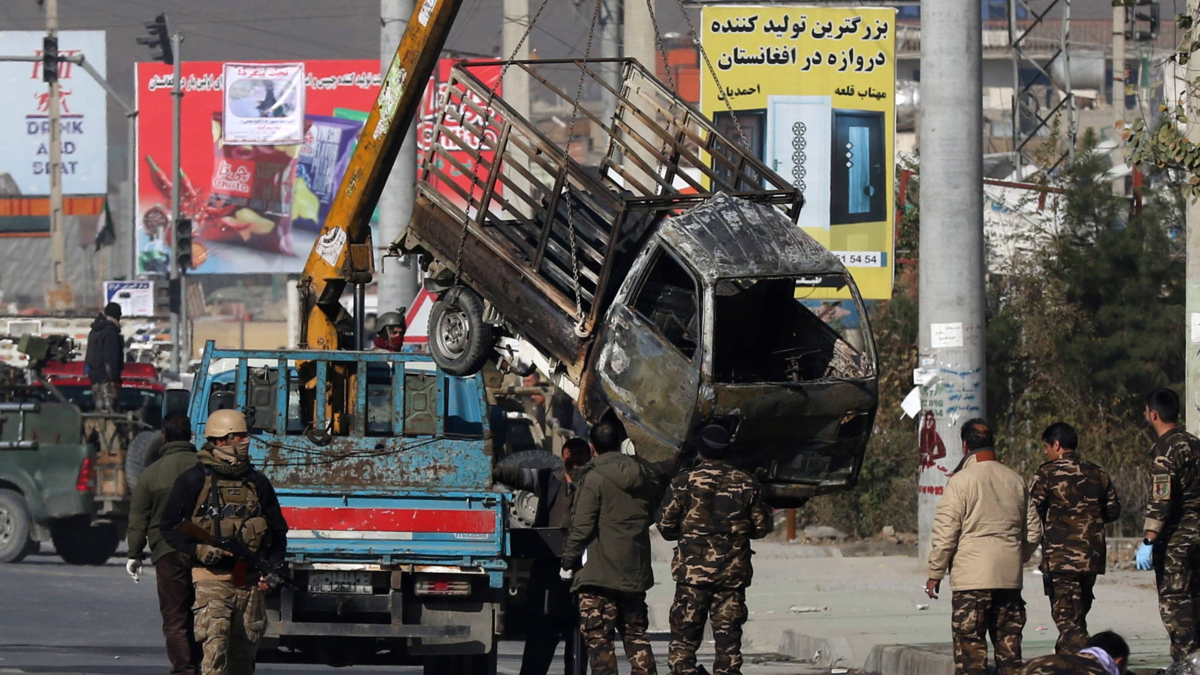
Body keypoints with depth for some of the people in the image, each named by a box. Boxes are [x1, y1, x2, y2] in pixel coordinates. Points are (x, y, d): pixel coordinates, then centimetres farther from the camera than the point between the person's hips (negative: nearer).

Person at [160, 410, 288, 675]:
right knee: (215, 647, -17)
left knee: (244, 653, 8)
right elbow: (170, 527, 2)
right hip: (212, 578, -5)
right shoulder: (194, 481, 1)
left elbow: (278, 532, 20)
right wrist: (199, 550, -14)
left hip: (250, 582, 5)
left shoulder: (257, 483, 14)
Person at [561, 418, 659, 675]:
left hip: (599, 573, -6)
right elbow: (652, 516, 19)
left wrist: (568, 562, -4)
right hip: (635, 573, 6)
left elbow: (582, 527, -13)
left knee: (598, 637, -4)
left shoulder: (594, 478, -12)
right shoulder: (643, 477, 8)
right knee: (636, 635, 15)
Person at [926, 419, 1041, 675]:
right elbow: (1033, 531, 16)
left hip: (972, 577, -5)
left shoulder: (961, 481, -8)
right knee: (1009, 643, 9)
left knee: (970, 644, -3)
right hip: (1010, 577, 5)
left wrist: (935, 574, 0)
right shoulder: (1015, 481, 9)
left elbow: (944, 534, -9)